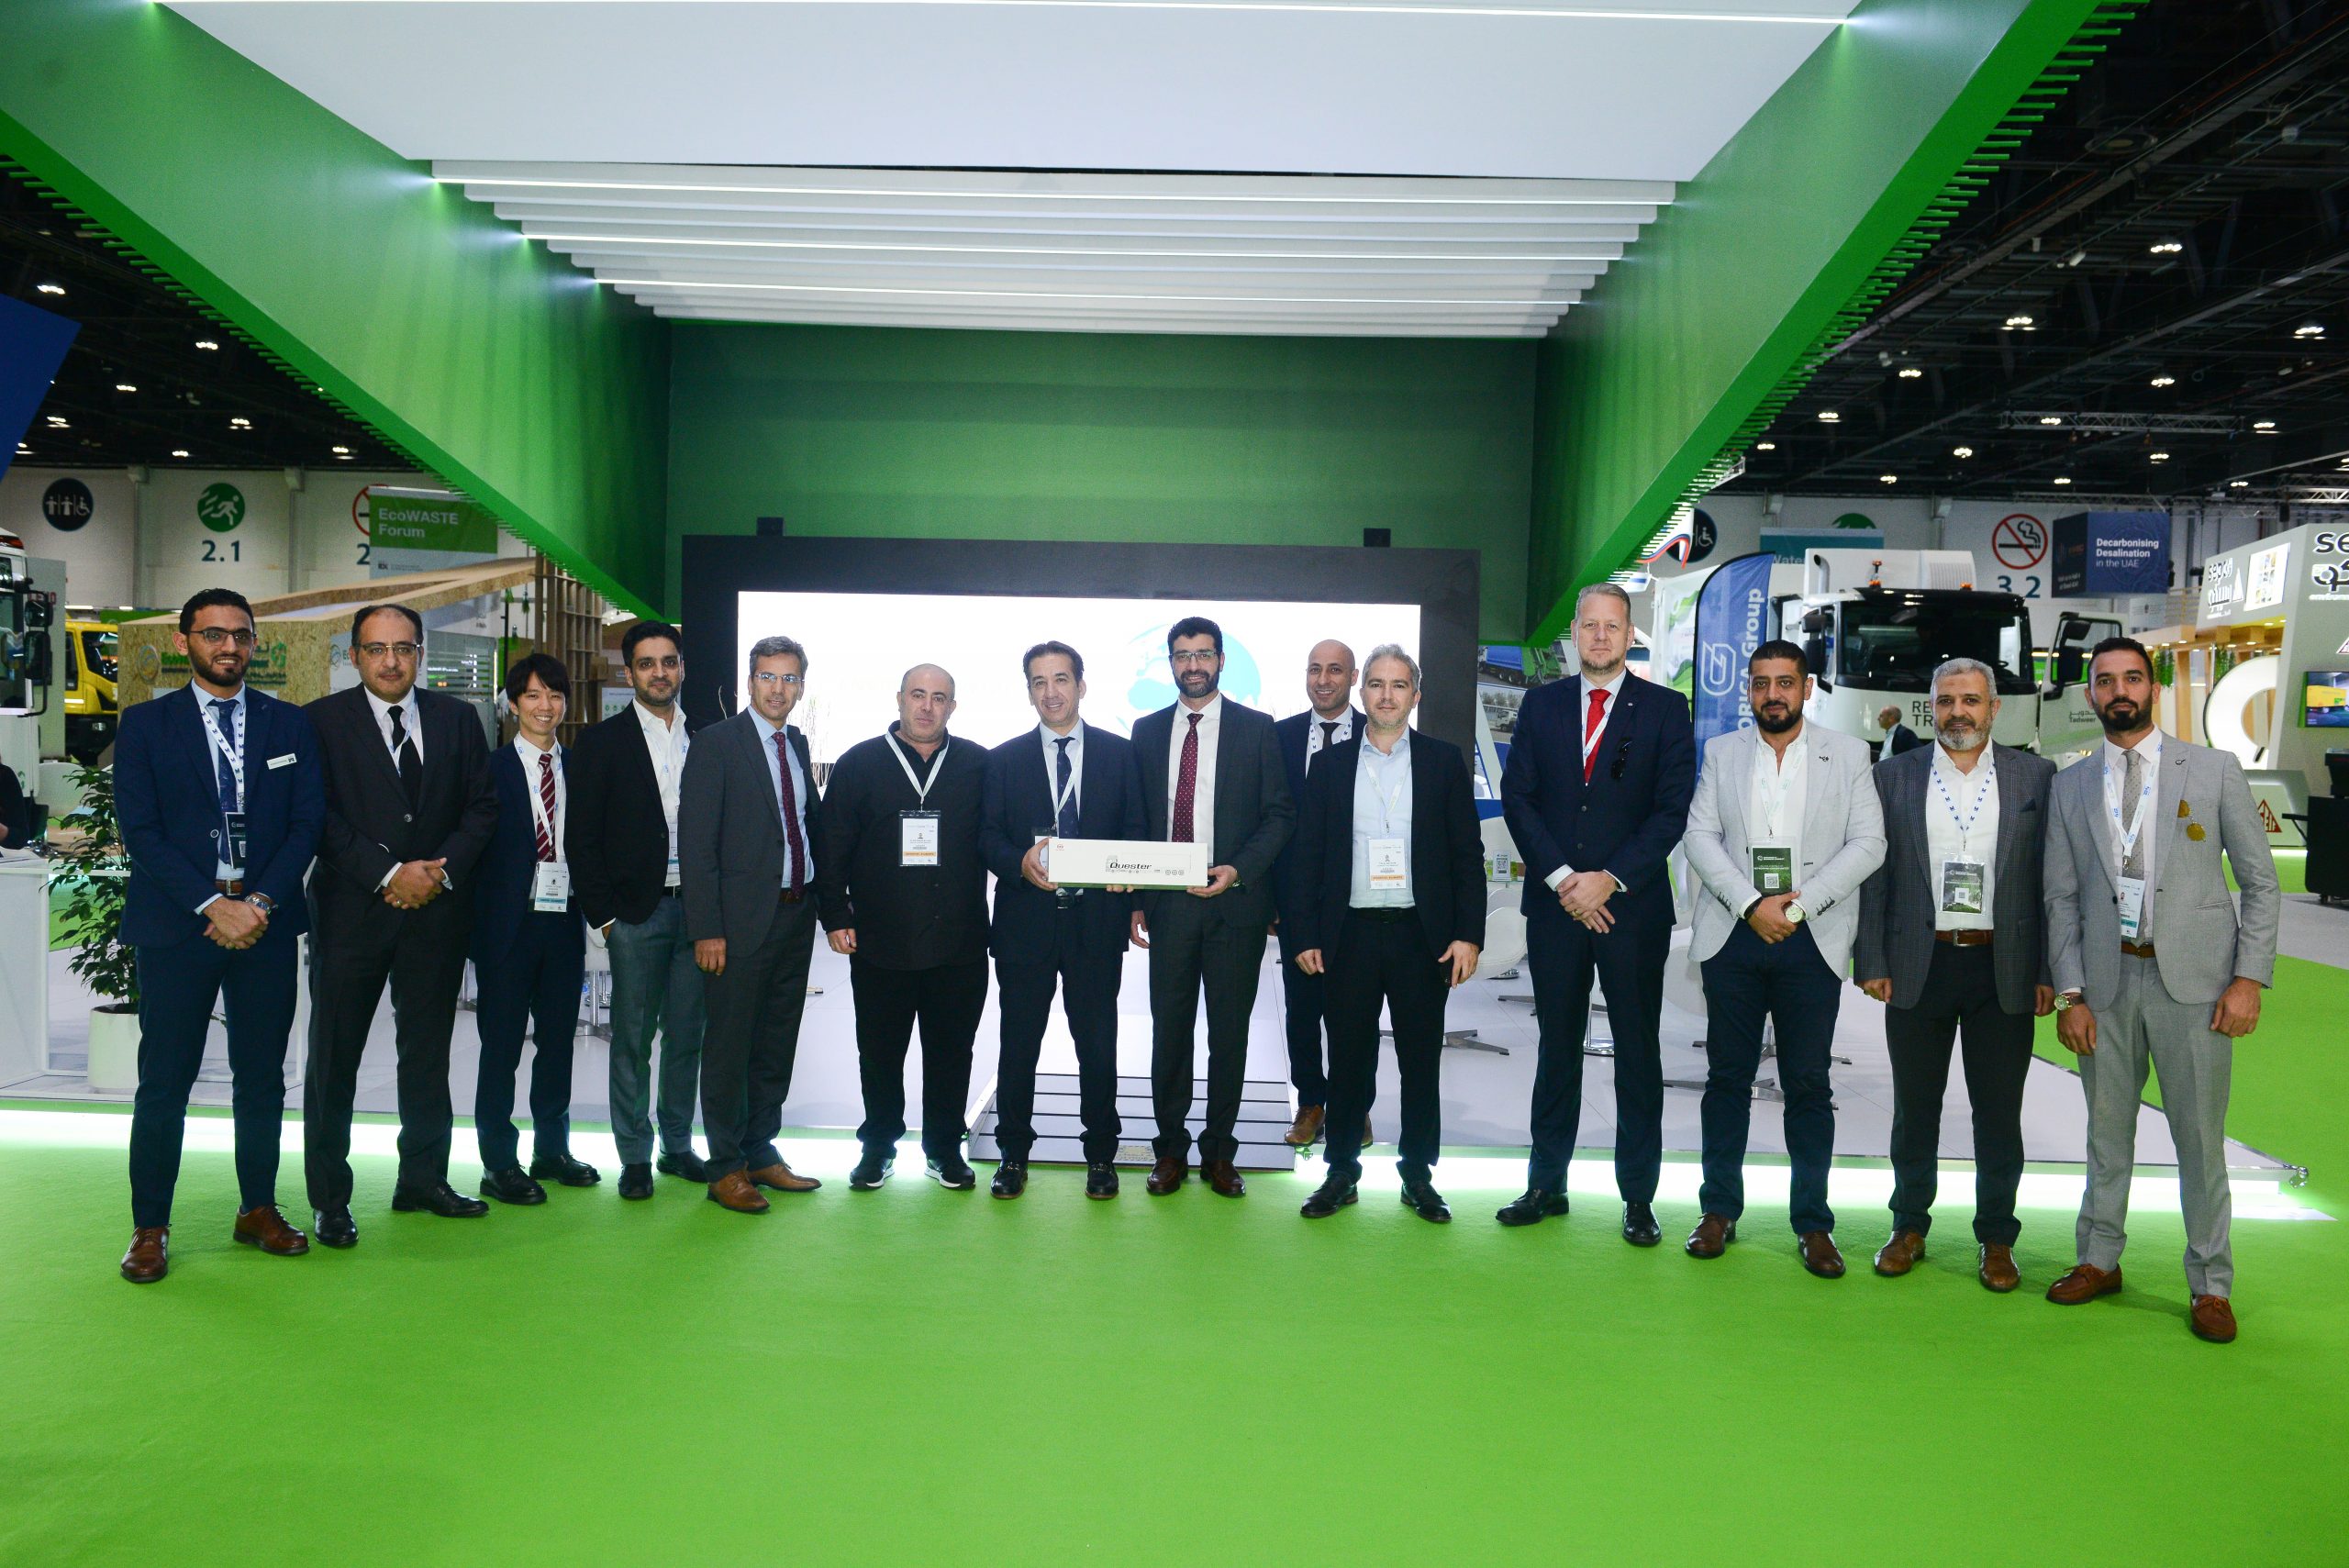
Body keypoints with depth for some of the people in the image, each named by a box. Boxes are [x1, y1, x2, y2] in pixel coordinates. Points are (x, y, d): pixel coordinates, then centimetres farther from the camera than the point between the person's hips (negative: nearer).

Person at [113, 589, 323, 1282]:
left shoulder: (289, 724, 10)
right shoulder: (144, 724, 4)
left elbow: (307, 822, 3)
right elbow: (140, 829, -4)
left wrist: (262, 903, -10)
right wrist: (213, 906, -14)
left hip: (266, 923, 2)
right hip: (176, 926, -2)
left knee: (262, 1075, 8)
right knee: (164, 1081, 1)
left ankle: (258, 1209, 20)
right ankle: (150, 1227, 12)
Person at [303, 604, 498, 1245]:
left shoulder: (457, 719, 9)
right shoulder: (322, 721, -1)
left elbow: (482, 806, 7)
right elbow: (320, 817, -8)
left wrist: (443, 870, -8)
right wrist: (388, 874, -15)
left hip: (438, 906, 3)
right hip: (351, 910, -3)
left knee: (428, 1052, 11)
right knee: (334, 1055, 3)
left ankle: (423, 1179, 24)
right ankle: (330, 1198, 14)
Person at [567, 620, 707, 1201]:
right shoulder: (601, 742, 1)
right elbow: (581, 837, -1)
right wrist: (601, 914, -6)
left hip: (697, 909, 3)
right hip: (637, 912, -2)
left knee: (687, 1035, 10)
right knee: (633, 1038, 4)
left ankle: (678, 1145, 22)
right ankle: (635, 1157, 14)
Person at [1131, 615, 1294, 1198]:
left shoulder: (1257, 729, 2)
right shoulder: (1147, 731, 10)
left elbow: (1280, 813, 0)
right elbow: (1135, 820, 11)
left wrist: (1239, 870, -14)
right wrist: (1135, 898, 4)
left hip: (1235, 902, -2)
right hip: (1166, 904, 2)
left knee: (1230, 1031, 5)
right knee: (1169, 1029, 5)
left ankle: (1219, 1151, 17)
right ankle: (1170, 1149, 17)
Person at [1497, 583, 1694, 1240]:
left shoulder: (1665, 709, 2)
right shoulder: (1541, 704, 8)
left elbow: (1673, 809, -5)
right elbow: (1517, 797, 1)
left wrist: (1609, 881, -13)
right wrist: (1563, 878, -9)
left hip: (1634, 907, -2)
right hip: (1555, 903, 2)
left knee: (1637, 1052, 5)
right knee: (1557, 1047, 10)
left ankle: (1638, 1196, 14)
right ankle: (1546, 1183, 20)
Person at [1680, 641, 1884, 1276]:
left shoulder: (1846, 754, 7)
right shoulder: (1722, 752, 10)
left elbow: (1868, 844, 0)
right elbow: (1700, 835, 2)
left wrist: (1800, 904, -11)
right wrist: (1752, 903, -11)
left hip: (1811, 939, -1)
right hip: (1733, 935, 1)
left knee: (1809, 1085, 3)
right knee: (1727, 1076, 6)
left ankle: (1813, 1224, 12)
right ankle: (1720, 1210, 17)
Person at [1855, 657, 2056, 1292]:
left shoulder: (2036, 777, 4)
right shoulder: (1894, 776, 4)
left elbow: (2052, 877, 2)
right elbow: (1873, 875, 3)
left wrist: (2049, 971, -3)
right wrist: (1871, 963, -3)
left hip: (2004, 970, 0)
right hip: (1919, 966, 0)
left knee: (1999, 1114, 7)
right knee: (1915, 1109, 10)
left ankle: (1996, 1239, 21)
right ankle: (1909, 1227, 24)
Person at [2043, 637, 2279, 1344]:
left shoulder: (2214, 770, 2)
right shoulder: (2070, 786, 8)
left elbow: (2261, 881, 2)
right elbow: (2061, 897, 7)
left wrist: (2250, 978, -6)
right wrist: (2069, 993, 1)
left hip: (2192, 980, -2)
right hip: (2106, 978, 2)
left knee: (2200, 1139, 2)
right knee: (2106, 1132, 12)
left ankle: (2211, 1285, 15)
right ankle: (2099, 1259, 26)